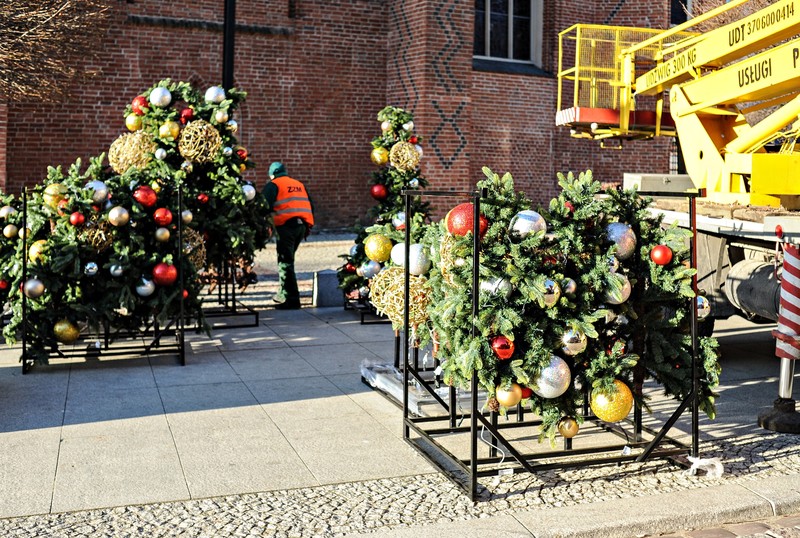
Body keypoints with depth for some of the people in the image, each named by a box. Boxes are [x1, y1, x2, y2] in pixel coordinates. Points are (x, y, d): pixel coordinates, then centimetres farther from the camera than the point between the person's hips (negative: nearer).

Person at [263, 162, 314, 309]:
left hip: (286, 226, -6)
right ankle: (283, 293, 28)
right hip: (302, 226, 6)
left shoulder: (273, 185, 4)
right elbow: (311, 206, 21)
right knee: (288, 259, 20)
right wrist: (308, 227, 23)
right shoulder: (299, 184, 23)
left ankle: (292, 299, -8)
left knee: (285, 262, -3)